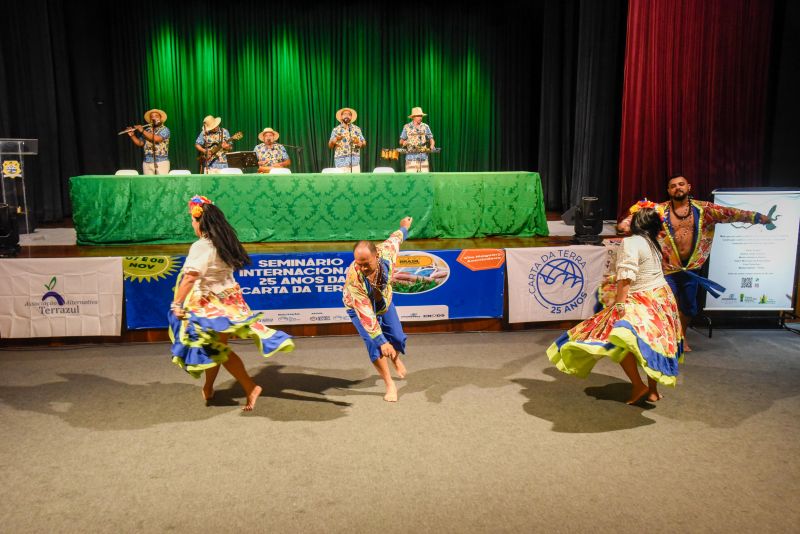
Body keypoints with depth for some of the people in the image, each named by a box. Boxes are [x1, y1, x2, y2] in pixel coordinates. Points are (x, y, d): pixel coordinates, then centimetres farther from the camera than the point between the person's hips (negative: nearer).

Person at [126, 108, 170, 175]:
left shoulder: (165, 129, -2)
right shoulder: (147, 130, 14)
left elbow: (156, 139, -18)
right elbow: (139, 143, 16)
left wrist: (142, 131, -13)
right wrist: (132, 135, 1)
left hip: (162, 162, -5)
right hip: (147, 162, 5)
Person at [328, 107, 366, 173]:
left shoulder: (357, 129, 11)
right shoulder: (336, 130, 7)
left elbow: (364, 143, 11)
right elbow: (330, 145, 3)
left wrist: (359, 143, -13)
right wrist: (335, 139, -18)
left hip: (355, 161, 1)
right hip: (341, 161, -1)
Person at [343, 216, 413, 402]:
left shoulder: (386, 253, -33)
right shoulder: (353, 278, -43)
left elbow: (395, 239, -8)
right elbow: (365, 314, -42)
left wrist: (404, 228, 16)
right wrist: (382, 342, -43)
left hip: (384, 303, 4)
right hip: (359, 308, -4)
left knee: (397, 338, 11)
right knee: (374, 343, -20)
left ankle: (395, 359, 48)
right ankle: (389, 385, -2)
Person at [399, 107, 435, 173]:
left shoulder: (425, 127, 9)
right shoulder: (407, 127, 6)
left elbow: (431, 139, 11)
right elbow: (401, 141, 11)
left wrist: (432, 146, -9)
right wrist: (404, 142, -12)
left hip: (424, 157, 2)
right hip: (411, 157, -2)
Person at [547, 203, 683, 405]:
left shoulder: (631, 242, -16)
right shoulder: (652, 243, 8)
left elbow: (625, 277, -23)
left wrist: (619, 305, -24)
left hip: (643, 303, -10)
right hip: (661, 297, 10)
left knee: (618, 338, -14)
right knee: (651, 344, 17)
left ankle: (638, 385, -11)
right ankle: (653, 390, 26)